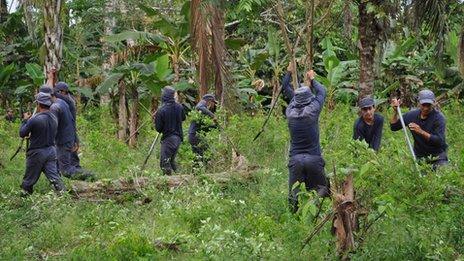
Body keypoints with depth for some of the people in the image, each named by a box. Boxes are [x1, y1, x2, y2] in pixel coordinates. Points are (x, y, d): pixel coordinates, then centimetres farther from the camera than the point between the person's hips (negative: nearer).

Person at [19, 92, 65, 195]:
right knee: (53, 176, 1)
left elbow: (22, 134, -10)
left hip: (37, 153, -5)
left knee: (29, 179, 10)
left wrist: (25, 120, 5)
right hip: (51, 151, 5)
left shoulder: (34, 120, -20)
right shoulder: (54, 118, 2)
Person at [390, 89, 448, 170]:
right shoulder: (412, 115, -2)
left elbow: (439, 141, -25)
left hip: (437, 156, -3)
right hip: (419, 156, 3)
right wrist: (396, 111, -9)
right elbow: (394, 127, 6)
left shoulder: (439, 117, -16)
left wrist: (421, 132, -36)